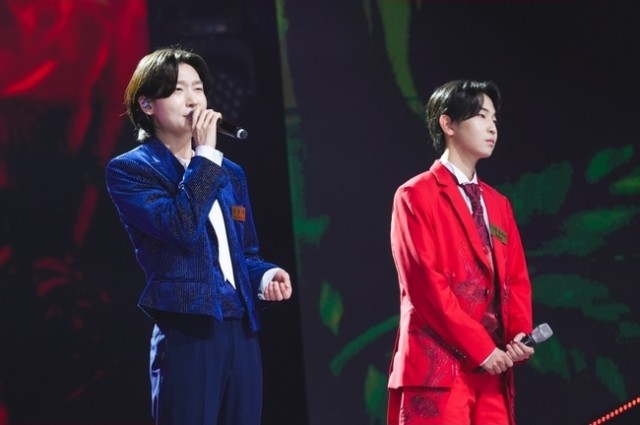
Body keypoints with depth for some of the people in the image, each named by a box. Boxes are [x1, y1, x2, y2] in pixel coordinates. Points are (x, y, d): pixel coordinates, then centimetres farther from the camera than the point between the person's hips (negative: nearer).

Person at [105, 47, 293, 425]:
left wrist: (266, 276, 2)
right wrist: (204, 155, -11)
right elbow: (181, 228, -17)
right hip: (186, 337, -6)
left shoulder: (230, 173, 20)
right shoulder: (130, 170, -1)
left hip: (241, 334, 6)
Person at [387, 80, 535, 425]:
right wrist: (479, 347, -13)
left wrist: (519, 335, -3)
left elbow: (516, 279, 17)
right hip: (438, 367, -7)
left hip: (493, 370, 7)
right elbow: (424, 281, -10)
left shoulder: (498, 204, 22)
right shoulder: (416, 196, 0)